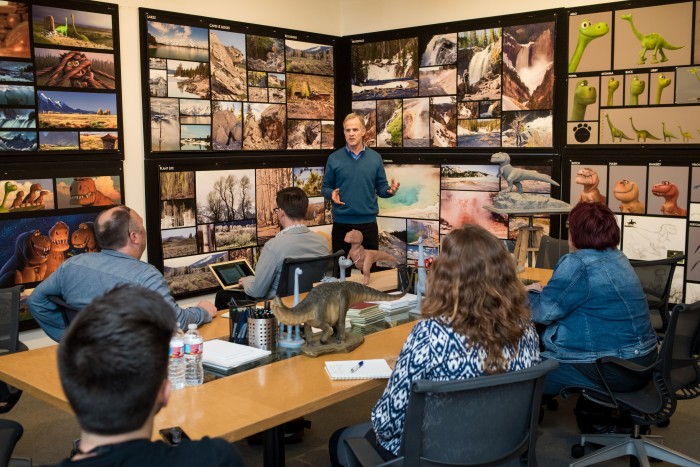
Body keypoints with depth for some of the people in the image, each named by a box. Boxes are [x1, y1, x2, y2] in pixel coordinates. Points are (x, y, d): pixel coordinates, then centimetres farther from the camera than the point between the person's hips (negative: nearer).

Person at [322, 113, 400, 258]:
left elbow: (381, 188, 6)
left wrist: (390, 190, -15)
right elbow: (325, 188, 4)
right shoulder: (334, 158, 1)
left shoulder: (375, 158, 5)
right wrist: (332, 194, -17)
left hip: (368, 222, 1)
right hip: (342, 222, -1)